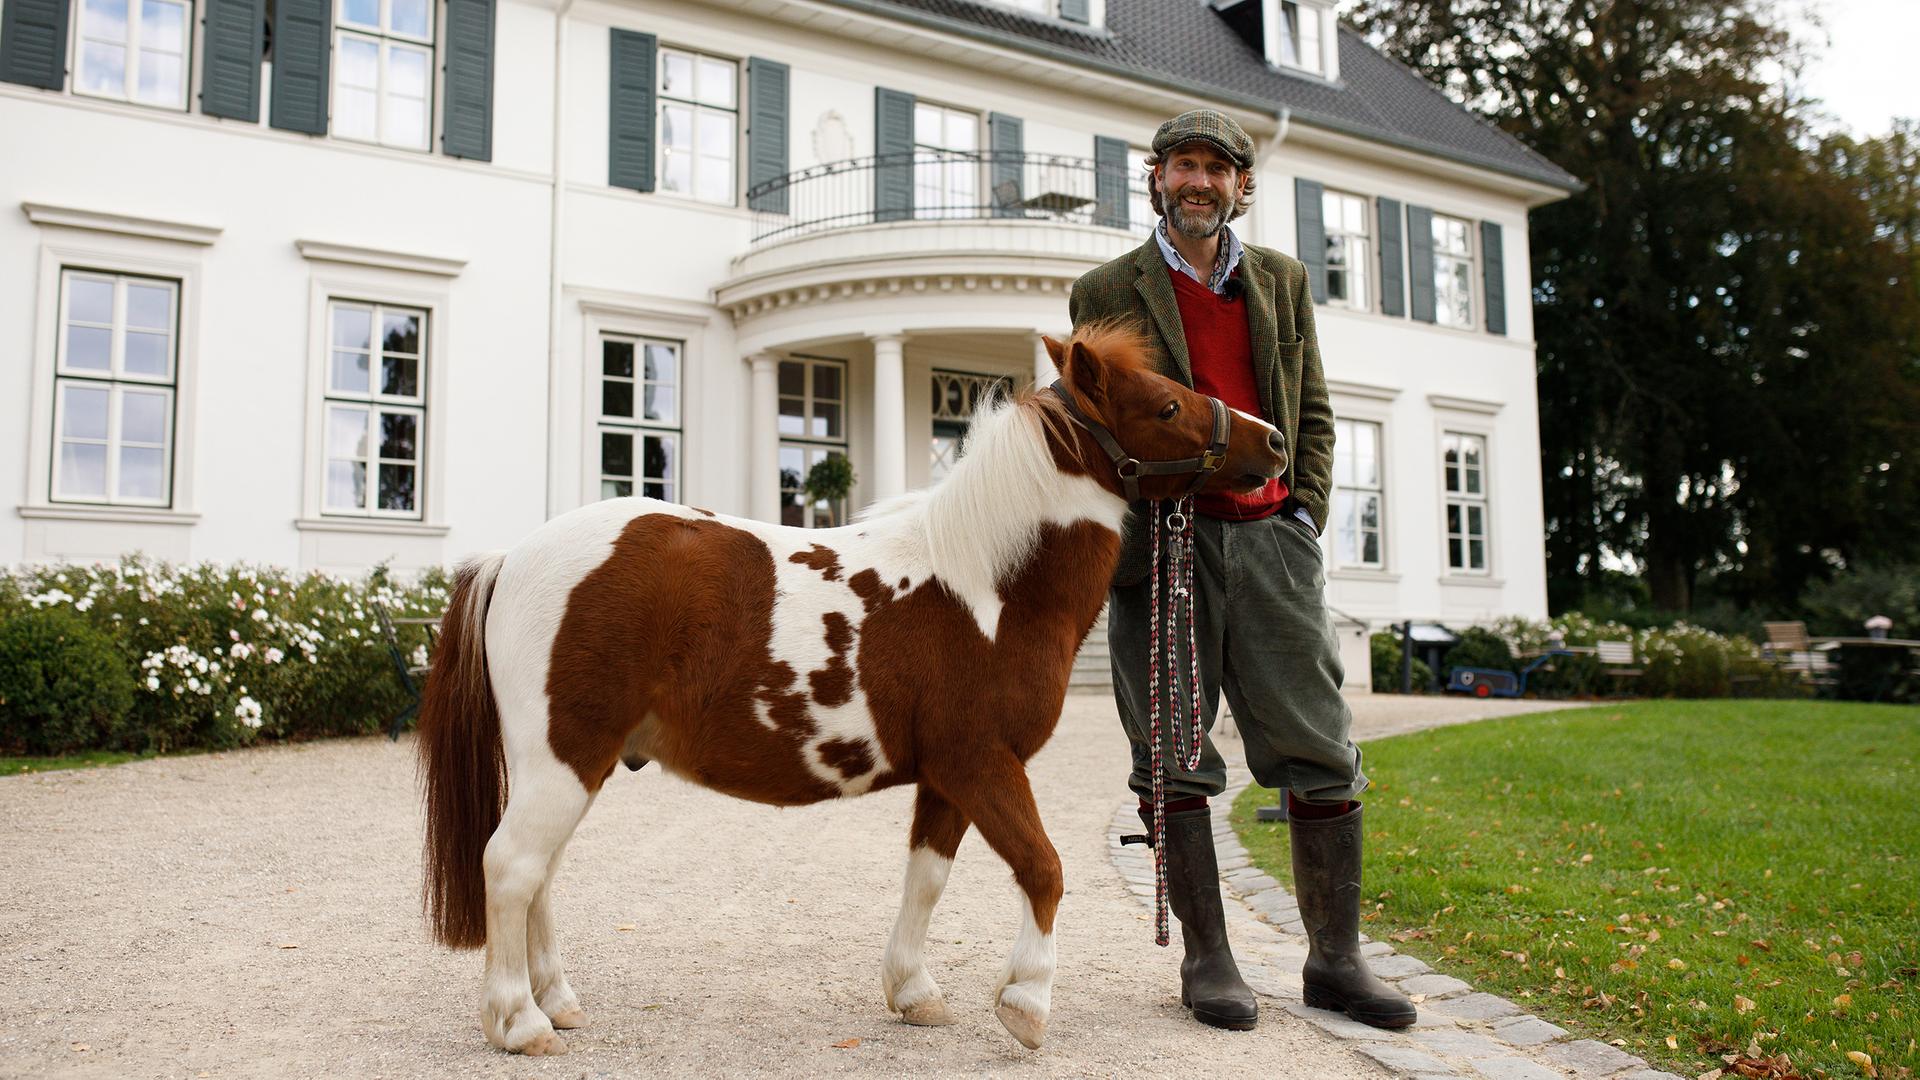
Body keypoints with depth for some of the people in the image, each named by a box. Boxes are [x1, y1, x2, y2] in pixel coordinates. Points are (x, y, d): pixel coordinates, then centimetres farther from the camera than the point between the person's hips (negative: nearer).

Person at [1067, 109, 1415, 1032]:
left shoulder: (1282, 281, 17)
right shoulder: (1106, 293, 8)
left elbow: (1313, 412, 17)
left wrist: (1305, 515, 5)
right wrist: (1118, 544, -3)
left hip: (1268, 538, 3)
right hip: (1162, 543, -2)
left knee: (1323, 754, 1)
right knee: (1174, 758, 1)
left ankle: (1335, 961, 14)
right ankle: (1206, 960, 14)